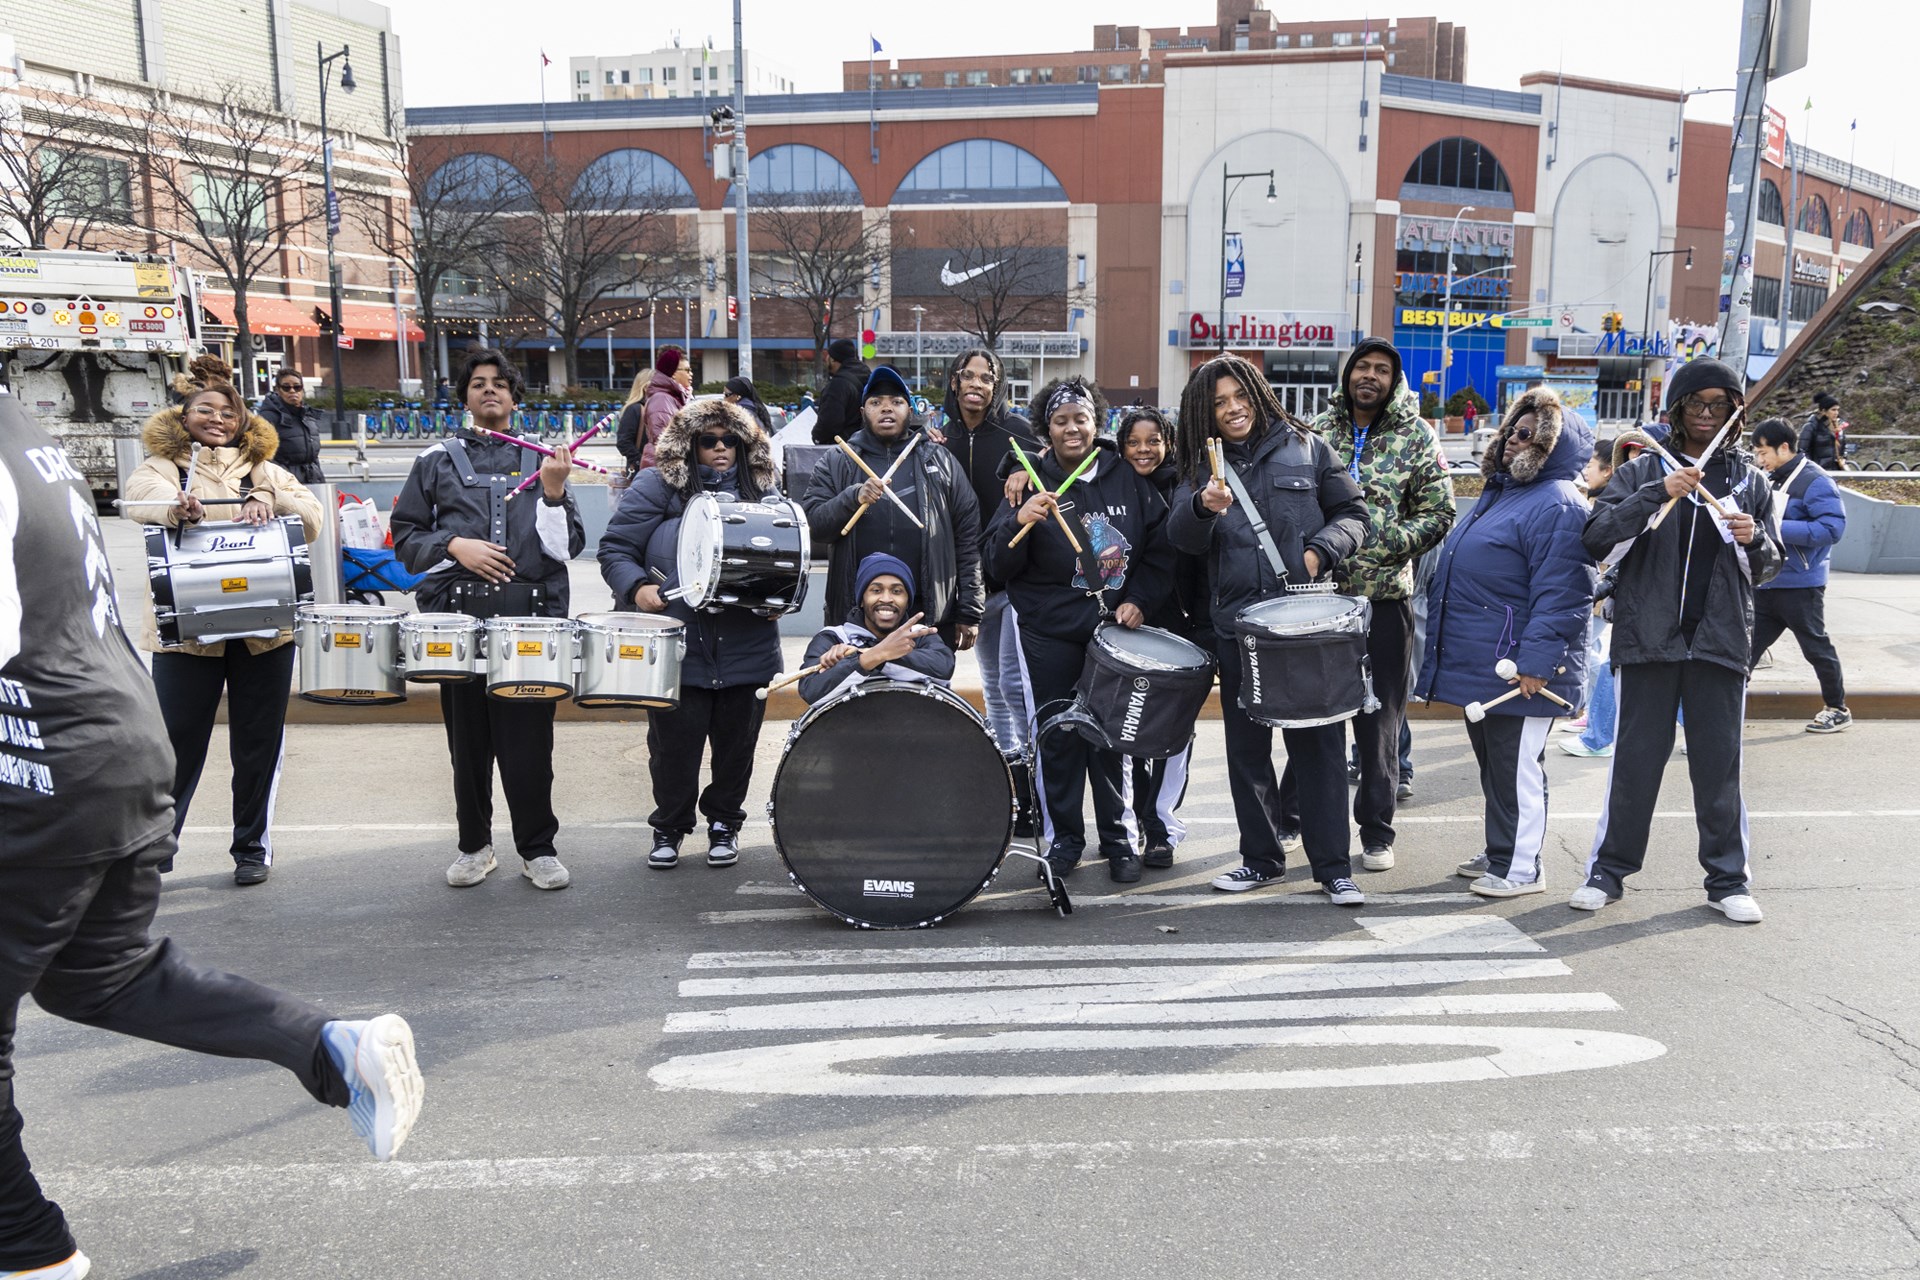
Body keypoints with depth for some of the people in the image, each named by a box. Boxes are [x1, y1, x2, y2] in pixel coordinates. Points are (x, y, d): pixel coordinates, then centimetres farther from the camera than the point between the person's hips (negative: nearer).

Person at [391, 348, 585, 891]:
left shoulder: (540, 459, 13)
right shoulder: (437, 461, 13)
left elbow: (569, 544, 6)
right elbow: (406, 536, 10)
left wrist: (554, 491, -9)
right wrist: (455, 546, -7)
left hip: (531, 616, -1)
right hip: (459, 614, 1)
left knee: (528, 741, -1)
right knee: (468, 739, 7)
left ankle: (537, 849, 11)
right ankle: (475, 845, 23)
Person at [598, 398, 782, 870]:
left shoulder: (763, 492, 12)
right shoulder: (659, 486, 0)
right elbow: (615, 549, -3)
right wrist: (637, 587, -20)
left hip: (746, 649, 3)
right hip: (677, 647, -3)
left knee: (736, 743, 11)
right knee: (674, 744, 5)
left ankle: (725, 823, 30)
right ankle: (669, 827, 25)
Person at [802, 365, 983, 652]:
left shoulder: (940, 461, 8)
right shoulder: (836, 464, 8)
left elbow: (968, 535, 5)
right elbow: (810, 525, -2)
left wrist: (970, 612, -1)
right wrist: (852, 498, -19)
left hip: (933, 618, 0)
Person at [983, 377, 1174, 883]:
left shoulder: (1127, 478, 2)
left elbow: (1161, 547, 8)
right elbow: (998, 565, -9)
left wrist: (1138, 599, -5)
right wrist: (1020, 521, -27)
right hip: (1049, 633, -1)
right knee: (1057, 737, 4)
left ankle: (1120, 840, 19)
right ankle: (1062, 839, 18)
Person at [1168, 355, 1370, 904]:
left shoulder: (1306, 447, 5)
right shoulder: (1203, 466, 8)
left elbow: (1353, 513, 7)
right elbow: (1182, 538, -5)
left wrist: (1320, 550, -12)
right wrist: (1204, 507, -26)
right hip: (1236, 625, 3)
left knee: (1319, 742, -1)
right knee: (1246, 746, 10)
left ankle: (1333, 866, 8)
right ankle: (1261, 857, 23)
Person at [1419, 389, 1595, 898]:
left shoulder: (1558, 506, -15)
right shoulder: (1500, 491, 17)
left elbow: (1561, 595, -22)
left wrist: (1536, 663, -25)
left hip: (1517, 670, -10)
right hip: (1479, 662, 10)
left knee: (1516, 770, 0)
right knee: (1492, 766, 18)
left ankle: (1519, 868, 10)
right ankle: (1500, 855, 29)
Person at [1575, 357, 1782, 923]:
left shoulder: (1750, 481, 11)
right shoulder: (1642, 472, 4)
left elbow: (1768, 567, 14)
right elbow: (1598, 539, -10)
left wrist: (1754, 540, -9)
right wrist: (1658, 494, -21)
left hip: (1722, 641, 2)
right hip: (1648, 637, -1)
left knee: (1719, 764, 7)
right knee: (1636, 759, 4)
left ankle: (1728, 879, 18)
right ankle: (1609, 869, 16)